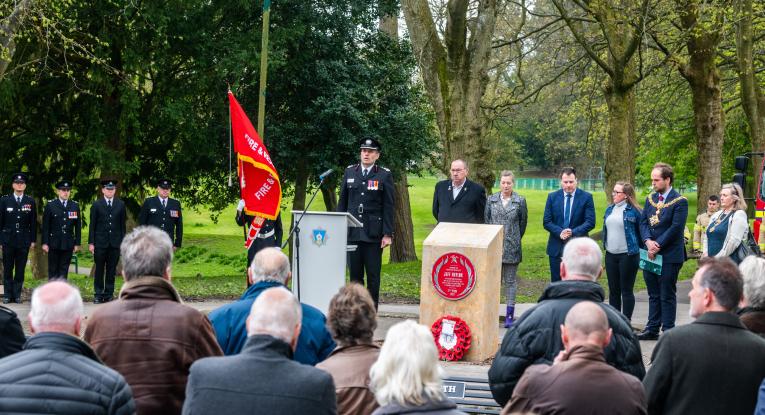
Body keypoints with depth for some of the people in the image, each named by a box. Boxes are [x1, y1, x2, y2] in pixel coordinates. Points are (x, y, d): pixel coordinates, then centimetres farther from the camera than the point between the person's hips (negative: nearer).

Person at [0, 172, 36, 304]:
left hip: (24, 241, 1)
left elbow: (33, 222, 6)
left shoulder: (30, 201, 5)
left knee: (20, 270, 3)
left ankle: (17, 295, 9)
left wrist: (33, 240, 2)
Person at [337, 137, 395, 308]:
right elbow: (342, 202, 13)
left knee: (373, 274, 0)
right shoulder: (349, 172, 11)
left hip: (374, 234, -3)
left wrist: (388, 234, -6)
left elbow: (388, 207, -1)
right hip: (352, 233, 3)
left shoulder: (385, 175, 2)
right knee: (355, 274, 7)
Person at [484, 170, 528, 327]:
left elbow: (523, 221, 8)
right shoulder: (491, 200, 5)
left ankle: (509, 315, 5)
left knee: (510, 281, 3)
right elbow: (486, 220, 11)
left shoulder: (520, 201, 0)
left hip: (512, 247, -2)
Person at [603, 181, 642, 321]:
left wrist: (639, 249, -1)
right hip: (611, 255, 6)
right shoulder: (610, 209, 10)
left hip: (627, 255, -6)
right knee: (613, 290, 11)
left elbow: (640, 231, -3)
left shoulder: (633, 211, -9)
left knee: (626, 291, 0)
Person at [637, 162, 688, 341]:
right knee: (653, 295, 13)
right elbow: (643, 222, 7)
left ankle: (668, 331, 6)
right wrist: (648, 241, -11)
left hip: (669, 257, -6)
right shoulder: (650, 199, 12)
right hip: (650, 255, 6)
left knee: (667, 295, 0)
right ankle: (652, 329, 19)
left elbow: (676, 228, -15)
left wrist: (657, 246, -15)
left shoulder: (680, 202, -9)